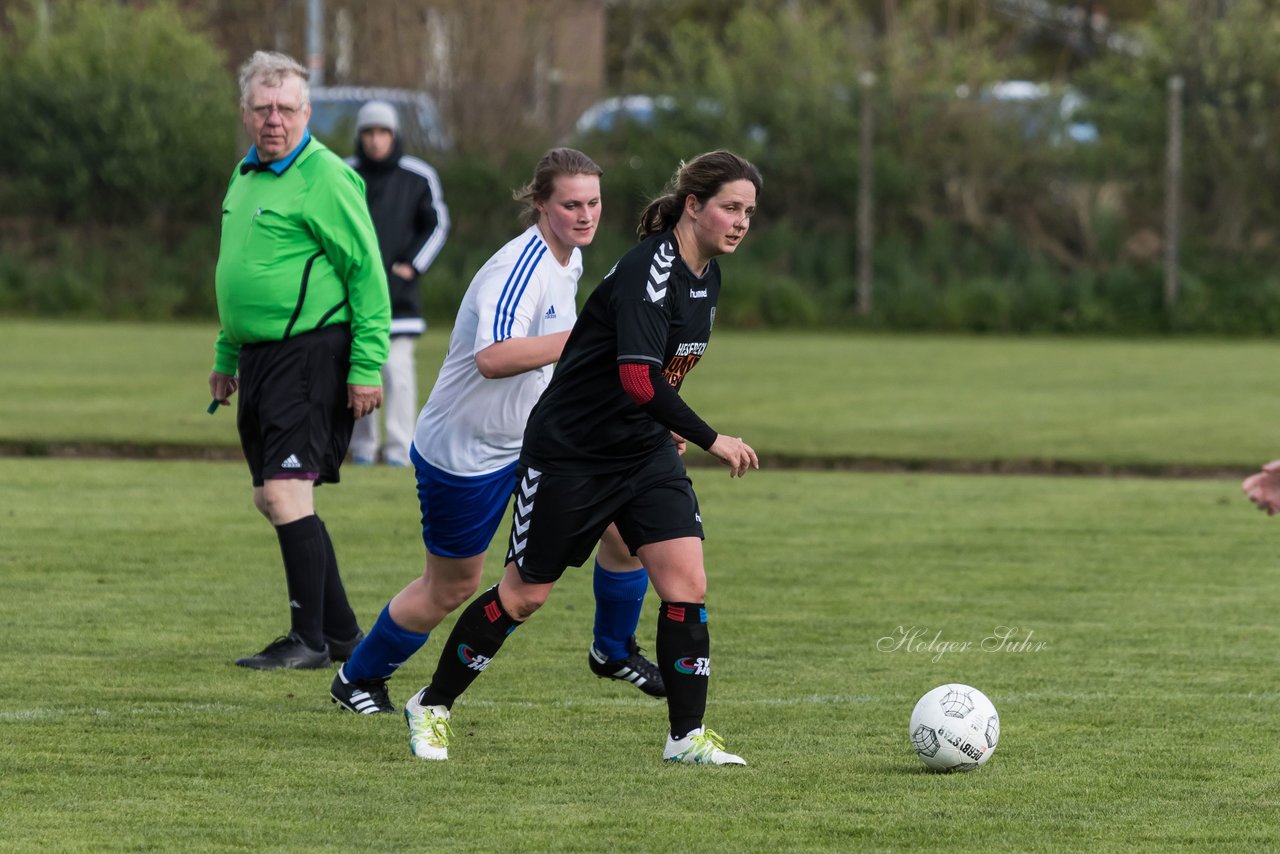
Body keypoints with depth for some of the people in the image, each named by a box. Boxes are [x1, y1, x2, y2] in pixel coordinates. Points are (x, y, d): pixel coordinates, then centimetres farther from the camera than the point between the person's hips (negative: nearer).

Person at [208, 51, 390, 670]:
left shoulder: (324, 178, -12)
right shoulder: (246, 176, 15)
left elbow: (367, 273, -14)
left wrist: (367, 366, -18)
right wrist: (226, 357, 27)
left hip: (309, 353, -9)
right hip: (261, 355, 9)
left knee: (286, 491, -15)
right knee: (272, 498, 12)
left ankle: (309, 641, -9)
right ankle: (341, 633, 21)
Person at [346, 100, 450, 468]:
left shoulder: (418, 176, 1)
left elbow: (437, 224, 11)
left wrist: (413, 265, 1)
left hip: (398, 292, -2)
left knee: (399, 369, -9)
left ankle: (400, 447, -6)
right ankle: (363, 447, 11)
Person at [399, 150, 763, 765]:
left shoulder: (705, 275, 4)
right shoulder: (648, 268, -25)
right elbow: (638, 378, -34)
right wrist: (711, 441, -31)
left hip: (646, 451, 7)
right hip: (569, 452, -7)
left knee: (687, 584, -8)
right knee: (525, 594, 5)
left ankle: (687, 735, -2)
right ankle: (431, 707, 23)